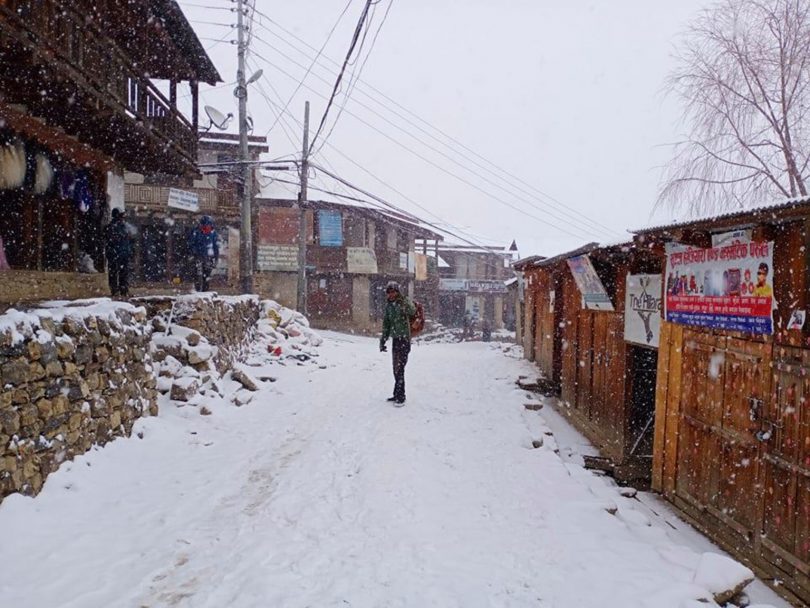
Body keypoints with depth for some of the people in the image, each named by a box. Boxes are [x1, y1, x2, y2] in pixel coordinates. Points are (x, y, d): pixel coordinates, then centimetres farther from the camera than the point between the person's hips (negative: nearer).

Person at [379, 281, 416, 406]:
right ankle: (397, 394, 25)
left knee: (399, 368, -9)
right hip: (395, 339, 7)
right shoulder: (388, 306, 10)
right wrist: (383, 340, 17)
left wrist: (403, 300, -43)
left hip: (404, 339, -7)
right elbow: (386, 324, 19)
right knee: (396, 368, 14)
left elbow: (412, 311, -31)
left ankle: (400, 397, -3)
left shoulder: (404, 303, -9)